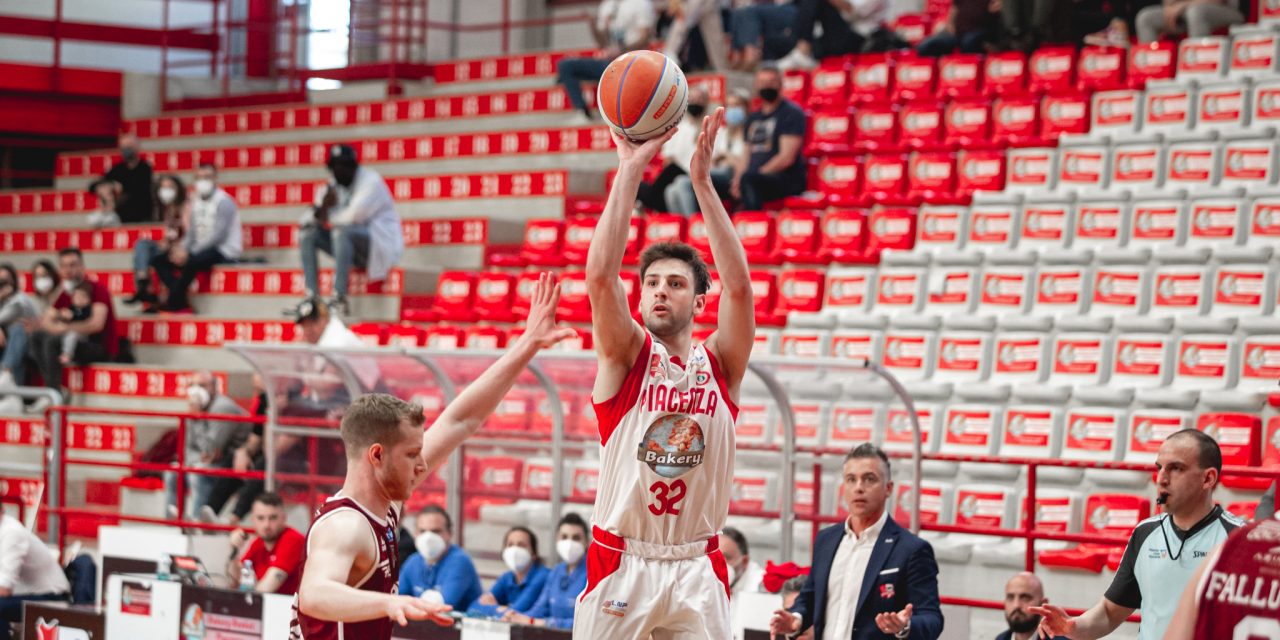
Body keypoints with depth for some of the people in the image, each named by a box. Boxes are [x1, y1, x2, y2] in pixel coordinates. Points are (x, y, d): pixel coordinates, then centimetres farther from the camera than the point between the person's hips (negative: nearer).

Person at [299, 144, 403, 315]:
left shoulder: (371, 181, -12)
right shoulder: (334, 187, 11)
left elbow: (353, 216, -26)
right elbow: (306, 220, 6)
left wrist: (328, 217, -8)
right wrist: (322, 209, -17)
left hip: (381, 242, -8)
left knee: (342, 231, -35)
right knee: (308, 235, -5)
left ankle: (339, 299, -39)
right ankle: (312, 299, -16)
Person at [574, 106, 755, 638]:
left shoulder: (720, 365, 4)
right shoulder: (625, 355, 1)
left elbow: (738, 285, -12)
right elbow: (600, 275, -15)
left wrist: (702, 182, -18)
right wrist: (630, 172, -19)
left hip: (697, 568, 2)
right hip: (622, 562, -2)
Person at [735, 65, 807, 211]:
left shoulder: (792, 113, -1)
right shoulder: (753, 118, 23)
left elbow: (787, 157, -10)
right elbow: (747, 155, 20)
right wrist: (737, 180, 0)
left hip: (787, 180, -8)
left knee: (749, 179, -37)